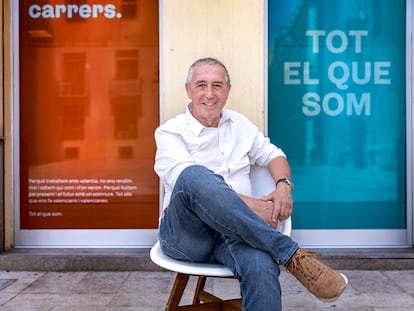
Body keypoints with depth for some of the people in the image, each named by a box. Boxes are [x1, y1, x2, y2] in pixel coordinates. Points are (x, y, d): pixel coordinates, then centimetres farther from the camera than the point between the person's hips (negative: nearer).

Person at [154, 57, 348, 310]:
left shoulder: (238, 123, 19)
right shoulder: (170, 132, 2)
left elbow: (273, 154, 23)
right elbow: (188, 182, -13)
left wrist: (284, 185, -1)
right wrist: (248, 204, -23)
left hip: (234, 232, 3)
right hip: (185, 232, -2)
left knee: (262, 266, -36)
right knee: (196, 176, -37)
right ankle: (291, 254, -31)